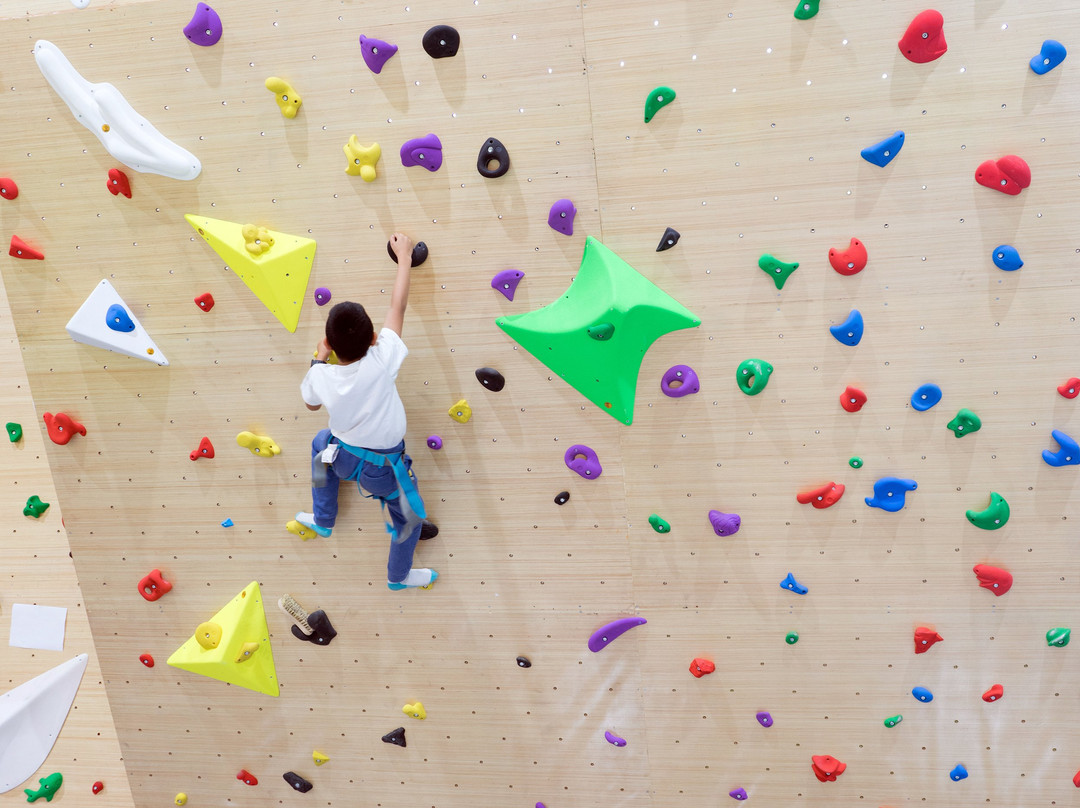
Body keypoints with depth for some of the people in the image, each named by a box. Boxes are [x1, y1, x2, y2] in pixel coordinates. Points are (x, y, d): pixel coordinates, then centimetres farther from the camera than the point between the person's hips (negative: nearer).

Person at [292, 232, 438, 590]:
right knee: (410, 516, 22)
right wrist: (404, 256, -9)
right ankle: (399, 575, 44)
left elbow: (312, 403, 3)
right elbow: (398, 306, -20)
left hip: (341, 453, 4)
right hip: (382, 466, -3)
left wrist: (319, 358, 6)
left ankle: (322, 519, 52)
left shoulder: (320, 377, -22)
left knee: (322, 442, 39)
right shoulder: (381, 363, -31)